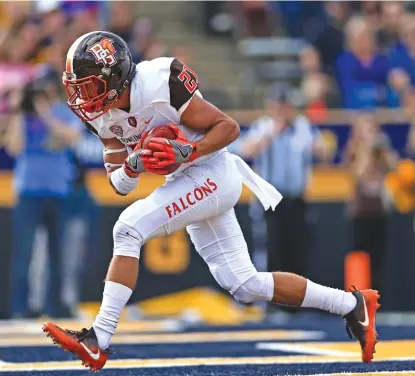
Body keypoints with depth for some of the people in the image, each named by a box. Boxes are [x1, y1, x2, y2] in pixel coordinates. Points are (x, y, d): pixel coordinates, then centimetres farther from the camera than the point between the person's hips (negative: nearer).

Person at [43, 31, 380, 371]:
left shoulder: (158, 86, -23)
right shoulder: (102, 116, -1)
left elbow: (229, 126, -16)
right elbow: (120, 186, 3)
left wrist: (188, 152, -30)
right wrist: (132, 167, -19)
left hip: (213, 174, -8)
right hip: (186, 184, 9)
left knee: (129, 228, -22)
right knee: (244, 285, 7)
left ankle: (98, 341, -22)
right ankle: (351, 304, 20)